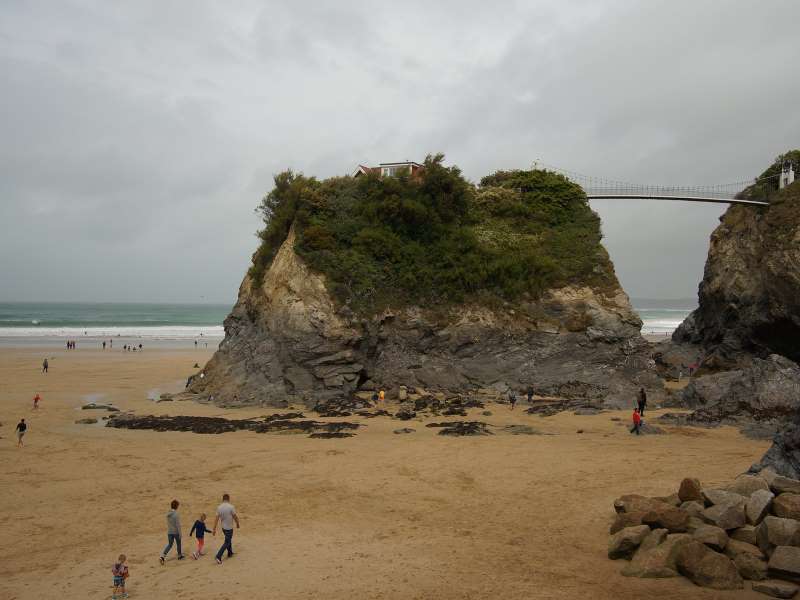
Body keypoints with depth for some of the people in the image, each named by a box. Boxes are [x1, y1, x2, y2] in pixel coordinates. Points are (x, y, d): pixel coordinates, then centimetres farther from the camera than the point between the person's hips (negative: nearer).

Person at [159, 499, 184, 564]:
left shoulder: (168, 514, 0)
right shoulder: (176, 514, -21)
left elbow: (168, 523, 12)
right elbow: (178, 525, -20)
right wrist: (180, 534, -13)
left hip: (169, 532, 5)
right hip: (176, 532, -5)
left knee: (169, 545, 12)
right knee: (178, 543, 17)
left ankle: (162, 557, -6)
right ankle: (179, 555, 34)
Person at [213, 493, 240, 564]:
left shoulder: (219, 507, -5)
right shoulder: (231, 507, -20)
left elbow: (216, 519, -4)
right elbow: (235, 517, -11)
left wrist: (214, 529, 1)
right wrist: (238, 524, 7)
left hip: (223, 527, 6)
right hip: (229, 527, -6)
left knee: (229, 540, 25)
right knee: (226, 542, 2)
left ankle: (230, 553, 38)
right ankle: (218, 556, -7)